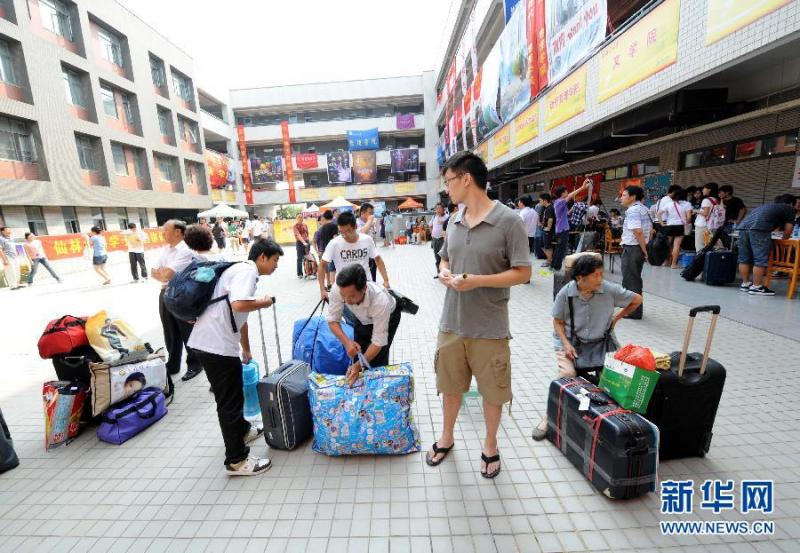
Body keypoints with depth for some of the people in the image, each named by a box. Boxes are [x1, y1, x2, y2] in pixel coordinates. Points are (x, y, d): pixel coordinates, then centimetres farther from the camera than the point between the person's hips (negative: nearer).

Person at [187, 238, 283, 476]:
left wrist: (246, 351, 39)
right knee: (230, 401, 2)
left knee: (231, 394, 26)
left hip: (206, 342, 10)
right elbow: (238, 305, -31)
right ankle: (237, 461, 15)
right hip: (217, 345, -10)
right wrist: (263, 303, -9)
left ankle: (242, 431, 46)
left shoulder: (241, 271, 20)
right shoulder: (247, 271, -10)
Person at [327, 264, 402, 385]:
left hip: (388, 316, -3)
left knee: (378, 361, -12)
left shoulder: (381, 301, -43)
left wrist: (359, 366, -41)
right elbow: (333, 320, -20)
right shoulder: (337, 290, -34)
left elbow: (378, 342, -34)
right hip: (362, 318, 4)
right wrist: (347, 342, -35)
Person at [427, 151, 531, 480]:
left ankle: (490, 446, 40)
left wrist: (478, 281, -21)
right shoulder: (454, 221, 6)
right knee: (450, 385, 19)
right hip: (451, 323, 5)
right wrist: (444, 273, -5)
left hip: (490, 327, -4)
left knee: (493, 390, 14)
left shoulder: (508, 221, -12)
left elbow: (522, 273, -11)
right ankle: (446, 437, 44)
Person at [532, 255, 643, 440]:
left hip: (601, 341, 2)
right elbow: (558, 321, -3)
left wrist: (616, 318, 6)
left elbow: (637, 300, 7)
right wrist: (566, 344, -15)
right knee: (568, 374, -24)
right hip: (570, 342, -2)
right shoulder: (566, 293, -13)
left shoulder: (610, 290, -11)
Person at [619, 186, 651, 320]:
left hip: (632, 248, -10)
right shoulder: (644, 208, 13)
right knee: (635, 279, 18)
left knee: (630, 280, -1)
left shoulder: (632, 210, -17)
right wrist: (646, 247, 15)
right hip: (640, 248, 10)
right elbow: (650, 229, 18)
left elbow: (638, 231, -25)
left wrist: (644, 250, -18)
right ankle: (635, 309, 28)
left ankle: (633, 312, 7)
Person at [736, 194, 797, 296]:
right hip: (759, 229, -7)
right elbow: (788, 230, 17)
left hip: (743, 225, 7)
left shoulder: (768, 206, 37)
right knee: (761, 260, -2)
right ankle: (756, 287, 0)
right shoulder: (790, 209, 18)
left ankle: (745, 284, 19)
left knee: (744, 259, 12)